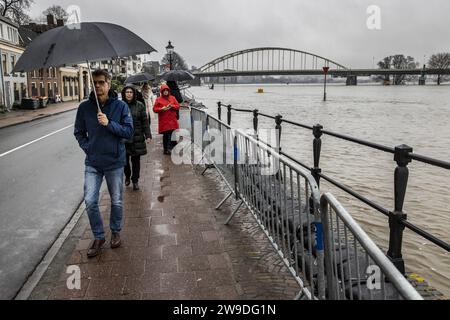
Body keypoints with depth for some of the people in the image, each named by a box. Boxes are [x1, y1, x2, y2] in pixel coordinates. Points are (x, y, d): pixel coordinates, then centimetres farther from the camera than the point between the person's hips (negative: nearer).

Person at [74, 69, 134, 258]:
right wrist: (87, 147, -4)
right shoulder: (84, 107, -1)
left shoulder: (121, 106, -6)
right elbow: (79, 132, 10)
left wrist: (109, 123, -21)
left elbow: (129, 132, -9)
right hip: (92, 164, 2)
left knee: (117, 201, 11)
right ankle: (98, 237, 18)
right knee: (90, 202, -3)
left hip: (115, 162, -1)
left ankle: (116, 232, 34)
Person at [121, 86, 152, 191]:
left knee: (136, 160, 5)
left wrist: (148, 135, -4)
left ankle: (135, 181, 17)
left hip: (137, 138, 0)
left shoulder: (140, 106, 1)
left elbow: (145, 121, 1)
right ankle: (127, 176, 32)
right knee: (125, 159, 7)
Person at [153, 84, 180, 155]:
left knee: (172, 134, -6)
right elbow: (154, 109, 3)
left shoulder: (172, 98, 11)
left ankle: (170, 148, 3)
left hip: (172, 120, 2)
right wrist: (161, 109, -14)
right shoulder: (159, 99, 4)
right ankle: (166, 149, 11)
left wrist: (172, 106, -9)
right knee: (165, 135, 1)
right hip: (163, 121, -2)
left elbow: (178, 106, 11)